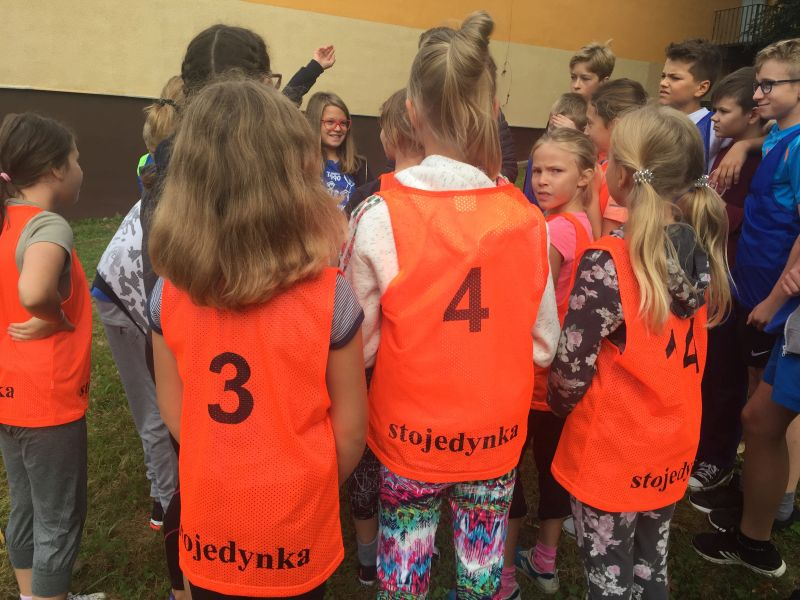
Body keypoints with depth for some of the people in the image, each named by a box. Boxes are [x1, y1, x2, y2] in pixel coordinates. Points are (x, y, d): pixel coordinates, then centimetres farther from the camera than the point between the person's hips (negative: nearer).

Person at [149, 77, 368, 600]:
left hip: (208, 523, 2)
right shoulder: (329, 297, -24)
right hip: (295, 525, -2)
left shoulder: (169, 295, -16)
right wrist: (321, 486, 6)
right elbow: (350, 427, -14)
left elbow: (173, 411, -3)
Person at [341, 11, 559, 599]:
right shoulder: (526, 219, -10)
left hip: (411, 432, -1)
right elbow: (543, 344, -3)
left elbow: (359, 342, -13)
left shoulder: (381, 216, -18)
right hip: (497, 433, 2)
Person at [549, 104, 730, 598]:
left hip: (611, 456, -6)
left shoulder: (607, 264, -25)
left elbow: (571, 371, -19)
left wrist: (559, 407, 1)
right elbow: (683, 355, 6)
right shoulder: (702, 252, -4)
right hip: (673, 448, 6)